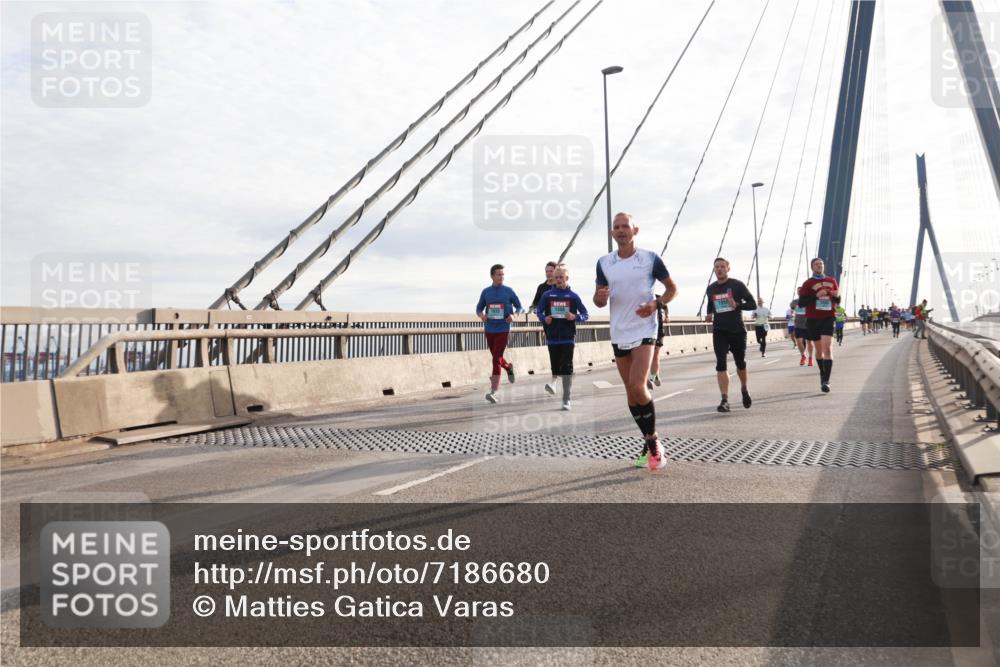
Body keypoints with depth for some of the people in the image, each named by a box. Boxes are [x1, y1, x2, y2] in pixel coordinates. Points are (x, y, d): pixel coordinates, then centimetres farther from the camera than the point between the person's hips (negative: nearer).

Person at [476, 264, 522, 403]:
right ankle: (509, 367, 50)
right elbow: (479, 308, 12)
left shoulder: (509, 291, -1)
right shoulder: (486, 292, 5)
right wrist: (481, 315, -10)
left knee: (497, 359, -12)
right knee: (496, 357, 16)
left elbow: (519, 306, 7)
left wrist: (513, 315, -13)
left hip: (503, 330, -3)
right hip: (489, 330, 4)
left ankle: (493, 392, -12)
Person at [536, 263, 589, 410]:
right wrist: (544, 319, -10)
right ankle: (554, 380, 39)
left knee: (567, 368, -5)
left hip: (568, 337, -1)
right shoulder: (547, 295, 4)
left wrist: (575, 317, -14)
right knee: (555, 366, 4)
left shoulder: (573, 296, 1)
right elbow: (539, 312, 11)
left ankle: (566, 400, 1)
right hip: (552, 338, 1)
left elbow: (586, 315, 5)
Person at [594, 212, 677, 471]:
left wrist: (655, 305, -13)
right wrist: (600, 297, -14)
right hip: (619, 333, 4)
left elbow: (672, 288, 6)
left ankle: (653, 441, -1)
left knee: (637, 386, -19)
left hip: (644, 330, -4)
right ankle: (649, 442, 23)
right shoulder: (604, 262, 5)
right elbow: (599, 299, 11)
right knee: (630, 390, 9)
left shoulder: (650, 258, -3)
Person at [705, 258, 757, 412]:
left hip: (737, 330, -1)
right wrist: (709, 314, 5)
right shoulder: (710, 289, 8)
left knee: (740, 363, 12)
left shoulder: (737, 285, -3)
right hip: (719, 331, 2)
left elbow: (752, 304, -4)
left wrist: (737, 306, -21)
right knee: (720, 364, -11)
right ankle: (725, 400, -12)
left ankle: (744, 389, 40)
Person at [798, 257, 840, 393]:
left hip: (828, 318, 0)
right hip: (813, 319, 0)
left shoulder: (832, 281, 10)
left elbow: (838, 301, 16)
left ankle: (826, 381, -16)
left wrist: (837, 295, -7)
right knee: (819, 349, 11)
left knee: (827, 348, -14)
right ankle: (822, 374, 31)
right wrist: (816, 296, -19)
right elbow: (801, 302, -6)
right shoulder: (808, 283, 2)